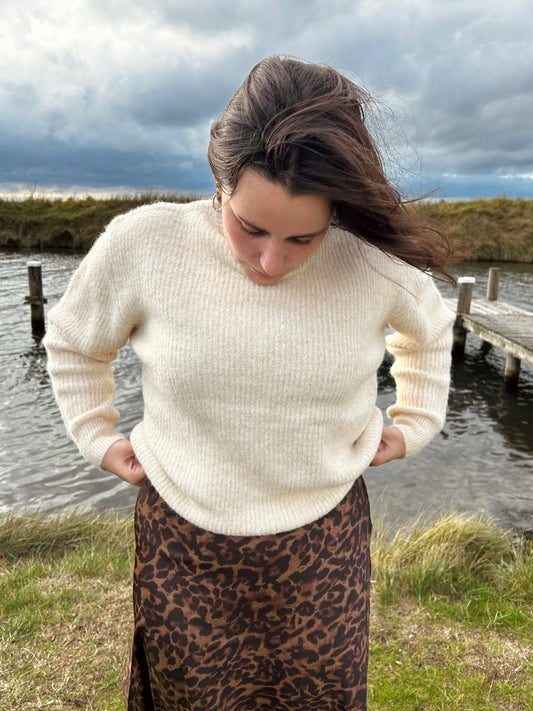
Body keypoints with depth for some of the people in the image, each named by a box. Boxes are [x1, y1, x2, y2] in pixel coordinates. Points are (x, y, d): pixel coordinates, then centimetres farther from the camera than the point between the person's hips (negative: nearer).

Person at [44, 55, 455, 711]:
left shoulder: (376, 264, -14)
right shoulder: (141, 244, -17)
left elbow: (429, 333, 12)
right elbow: (72, 342, 4)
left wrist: (414, 423, 10)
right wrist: (98, 438, 4)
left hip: (325, 542, 1)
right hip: (183, 542, 0)